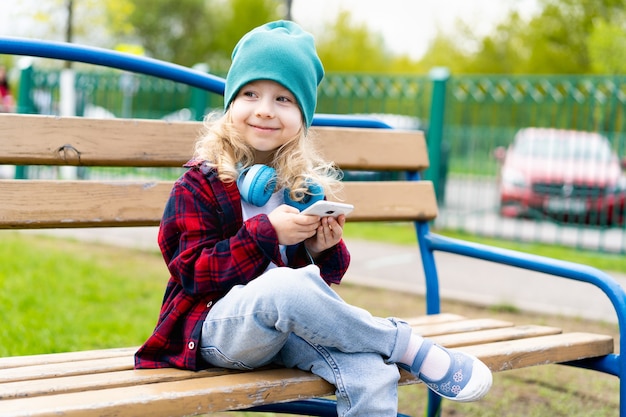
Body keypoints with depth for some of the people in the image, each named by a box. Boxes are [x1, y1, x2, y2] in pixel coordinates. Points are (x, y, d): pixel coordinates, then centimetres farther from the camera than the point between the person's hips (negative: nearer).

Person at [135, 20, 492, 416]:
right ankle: (409, 347, -19)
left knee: (371, 372, -26)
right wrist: (266, 232, -21)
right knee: (283, 286, -38)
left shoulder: (304, 186, 11)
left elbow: (320, 277, 18)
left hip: (286, 328, 4)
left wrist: (326, 249, -6)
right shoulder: (200, 182, -3)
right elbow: (193, 271, -13)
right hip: (215, 326, -4)